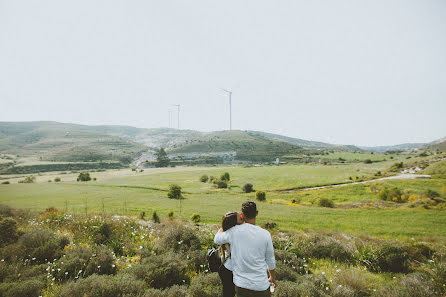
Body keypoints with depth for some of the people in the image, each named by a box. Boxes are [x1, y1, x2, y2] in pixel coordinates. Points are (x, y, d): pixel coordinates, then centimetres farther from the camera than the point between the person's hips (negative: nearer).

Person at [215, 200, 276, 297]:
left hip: (241, 285, 0)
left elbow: (217, 239, 6)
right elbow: (270, 261, 3)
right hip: (261, 285, 0)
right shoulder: (265, 234, -10)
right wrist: (272, 278, 21)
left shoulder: (234, 231, -13)